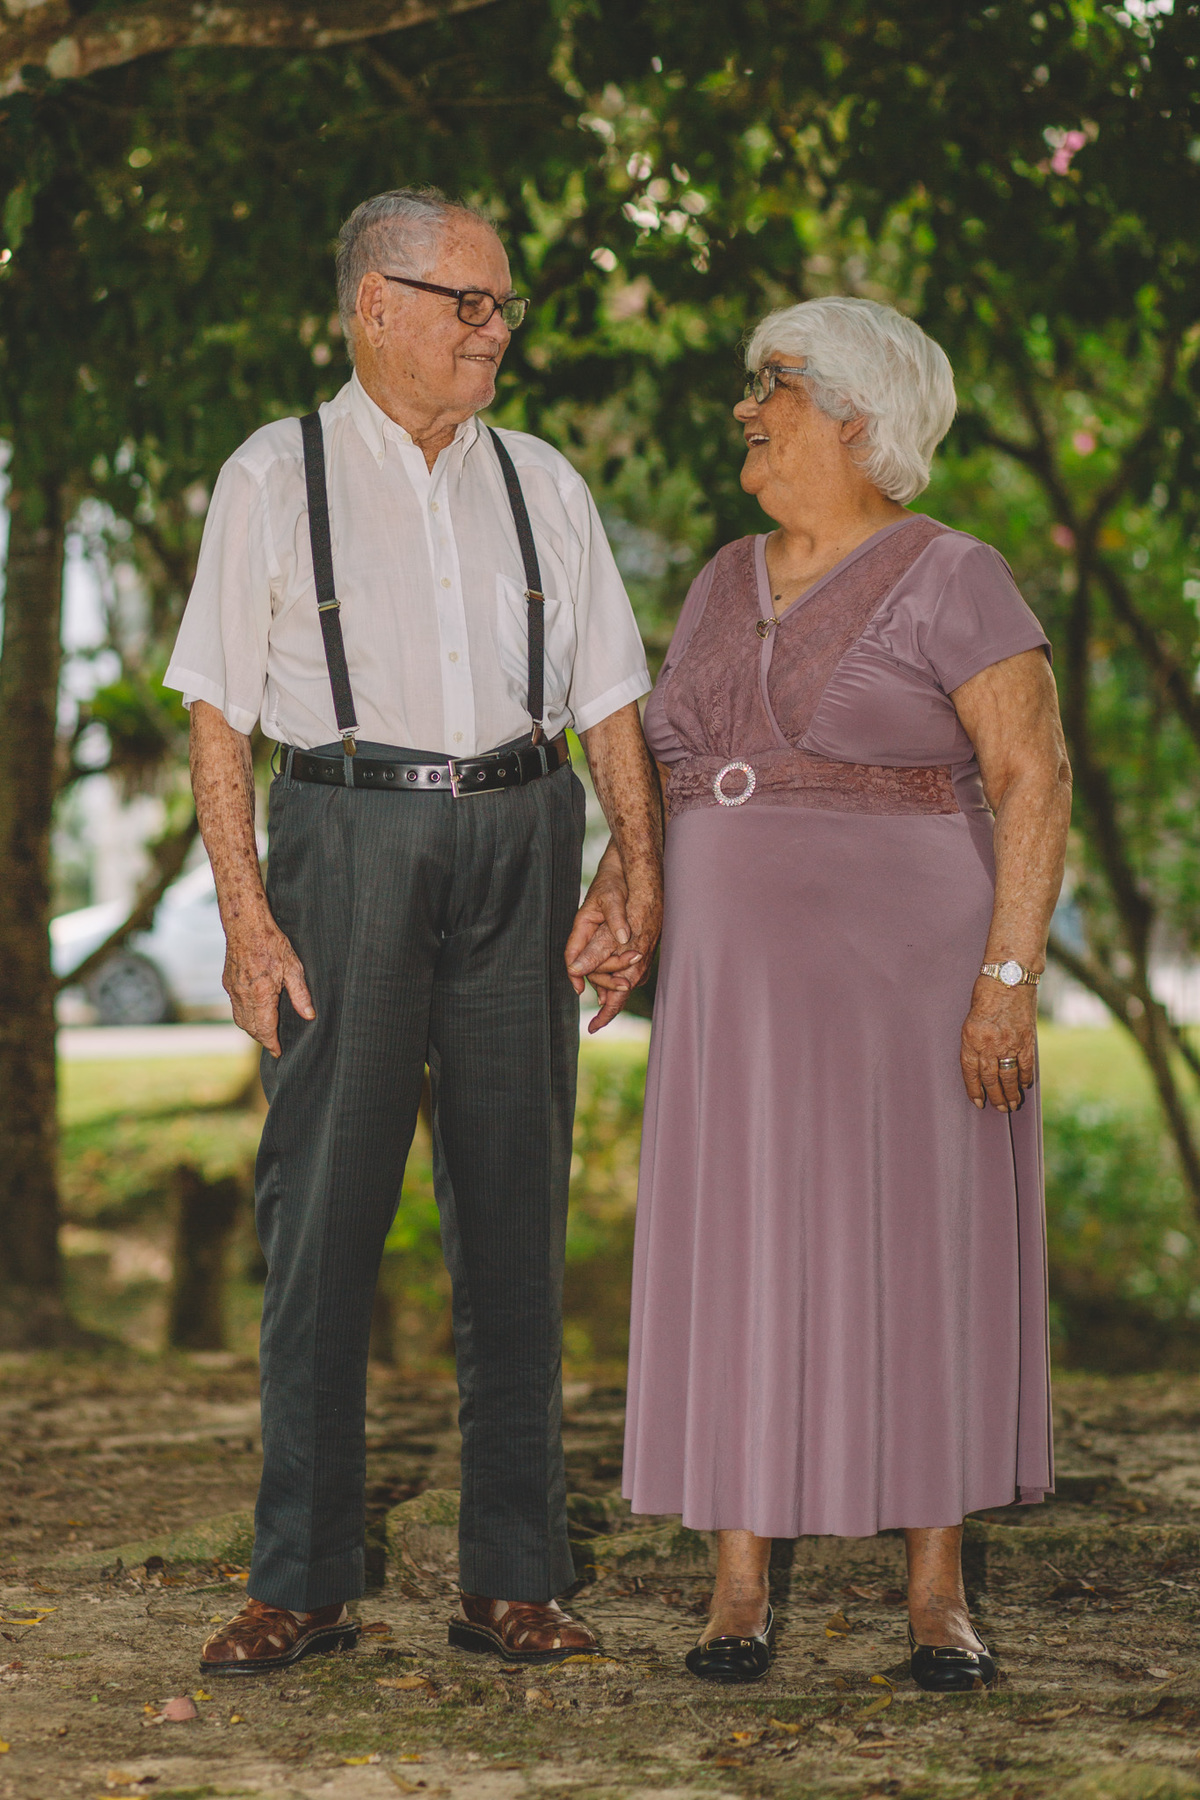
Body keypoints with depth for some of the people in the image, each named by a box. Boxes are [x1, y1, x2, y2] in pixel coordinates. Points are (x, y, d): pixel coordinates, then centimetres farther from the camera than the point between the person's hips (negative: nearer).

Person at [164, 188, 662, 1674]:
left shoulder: (541, 484, 14)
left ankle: (511, 1579, 10)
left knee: (514, 1203, 3)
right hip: (349, 838, -3)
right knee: (324, 1206, -3)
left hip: (517, 840, 3)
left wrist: (643, 873, 0)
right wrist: (246, 913, -9)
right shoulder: (274, 479, 4)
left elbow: (608, 697, 13)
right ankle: (301, 1582, 6)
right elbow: (217, 712, 0)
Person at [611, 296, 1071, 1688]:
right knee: (738, 1268, 3)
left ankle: (937, 1591, 9)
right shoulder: (727, 588, 12)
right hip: (742, 984, 5)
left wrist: (1008, 980, -19)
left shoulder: (949, 580, -7)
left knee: (924, 1259, -1)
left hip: (906, 972, -5)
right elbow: (669, 771, 17)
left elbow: (1034, 782, -12)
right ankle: (740, 1589, 9)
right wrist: (612, 896, 0)